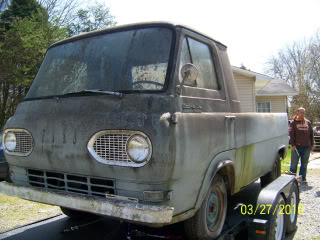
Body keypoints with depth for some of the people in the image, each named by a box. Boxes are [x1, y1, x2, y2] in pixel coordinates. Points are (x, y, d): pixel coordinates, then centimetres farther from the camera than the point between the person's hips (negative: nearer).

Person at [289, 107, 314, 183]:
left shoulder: (308, 122, 12)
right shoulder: (294, 122, 1)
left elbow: (311, 134, 14)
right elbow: (291, 134, -4)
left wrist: (312, 145, 9)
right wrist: (292, 145, -12)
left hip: (306, 147, 3)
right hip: (297, 146, -3)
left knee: (304, 164, 7)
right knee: (294, 163, 2)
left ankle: (303, 178, 15)